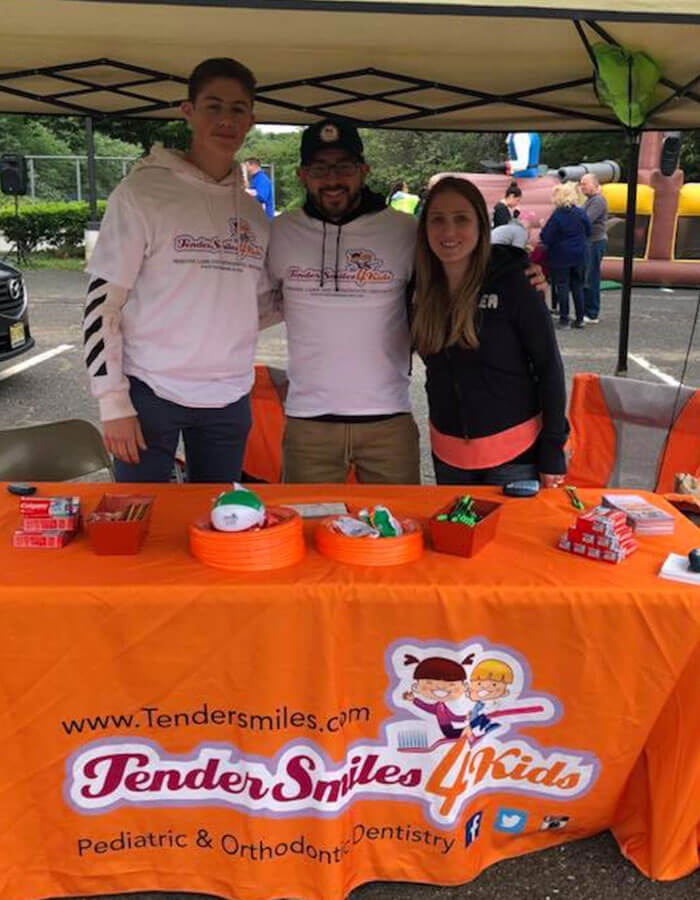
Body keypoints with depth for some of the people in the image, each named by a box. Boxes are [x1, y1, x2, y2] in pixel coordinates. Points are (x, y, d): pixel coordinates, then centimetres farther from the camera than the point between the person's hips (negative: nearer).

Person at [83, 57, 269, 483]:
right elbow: (102, 301, -8)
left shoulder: (253, 213, 11)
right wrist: (113, 403, -11)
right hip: (150, 393, -4)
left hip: (230, 400, 5)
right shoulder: (143, 192, -5)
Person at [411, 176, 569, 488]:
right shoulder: (424, 291, 0)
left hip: (514, 453, -4)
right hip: (447, 453, 4)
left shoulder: (511, 284, -13)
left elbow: (549, 366, -11)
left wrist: (553, 453, -11)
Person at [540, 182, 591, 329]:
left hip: (560, 257, -4)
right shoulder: (581, 213, -2)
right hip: (579, 256, 5)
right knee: (577, 286, 13)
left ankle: (564, 320, 4)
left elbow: (546, 238, -16)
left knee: (562, 286, 3)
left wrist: (543, 229, 3)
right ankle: (579, 319, 16)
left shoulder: (556, 215, -16)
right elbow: (588, 233, 8)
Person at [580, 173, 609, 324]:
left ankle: (592, 314, -3)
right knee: (584, 278, 12)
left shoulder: (598, 200, -13)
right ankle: (585, 311, 19)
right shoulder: (590, 200, 19)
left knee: (591, 279, -8)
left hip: (595, 243, -10)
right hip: (589, 243, 10)